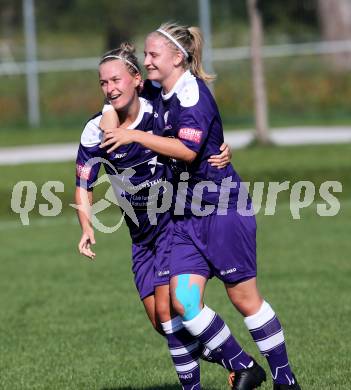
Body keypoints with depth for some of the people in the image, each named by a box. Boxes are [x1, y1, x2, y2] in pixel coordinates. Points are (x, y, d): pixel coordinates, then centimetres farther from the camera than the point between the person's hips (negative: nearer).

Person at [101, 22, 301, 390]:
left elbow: (188, 150, -28)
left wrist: (135, 136, -26)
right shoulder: (161, 97, 11)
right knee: (183, 300, -5)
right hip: (186, 216, 8)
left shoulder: (193, 93, -15)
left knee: (243, 297, 0)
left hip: (224, 209, -8)